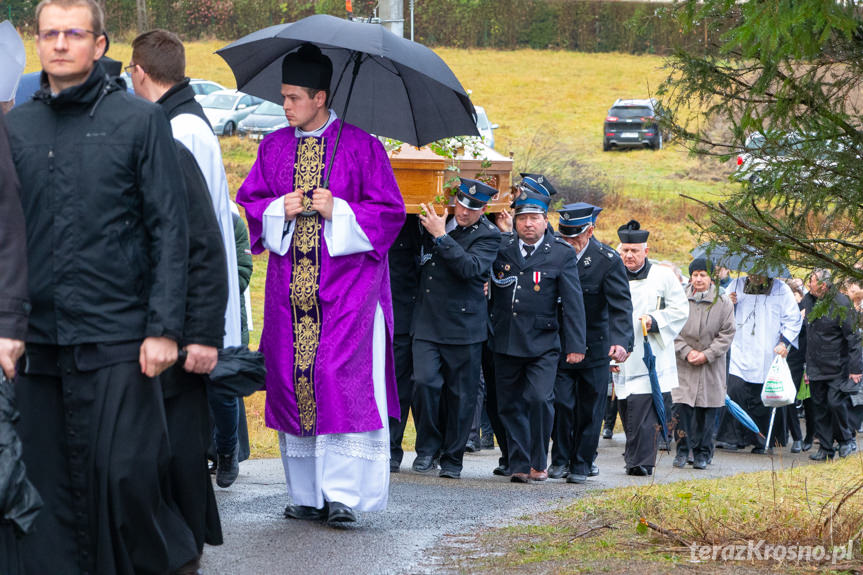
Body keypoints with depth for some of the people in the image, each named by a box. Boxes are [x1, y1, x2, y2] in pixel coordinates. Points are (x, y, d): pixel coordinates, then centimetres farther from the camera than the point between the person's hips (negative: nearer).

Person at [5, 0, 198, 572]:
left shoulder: (140, 119, 1)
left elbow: (170, 230, -1)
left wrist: (164, 328, -9)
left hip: (117, 337, -3)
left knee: (126, 476, -6)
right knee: (51, 485, 5)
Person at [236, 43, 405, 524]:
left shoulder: (361, 147, -1)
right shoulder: (274, 147, 12)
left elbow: (390, 212, -2)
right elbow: (249, 204, 14)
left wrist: (339, 211, -15)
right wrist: (280, 210, -6)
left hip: (347, 285, -4)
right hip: (290, 285, 4)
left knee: (343, 381, -13)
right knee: (292, 381, 2)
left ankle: (342, 493, -13)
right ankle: (308, 495, 10)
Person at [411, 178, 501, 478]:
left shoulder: (488, 236, -3)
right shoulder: (434, 222, 9)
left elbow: (470, 267, -22)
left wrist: (441, 236, -21)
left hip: (464, 326, -3)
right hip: (427, 323, 3)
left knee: (461, 394, 3)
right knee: (425, 383, -11)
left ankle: (452, 458, 15)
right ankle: (427, 448, 7)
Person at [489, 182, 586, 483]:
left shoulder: (562, 254, -1)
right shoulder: (501, 246, 5)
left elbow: (573, 302, -1)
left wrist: (575, 345, -5)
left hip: (542, 344, -3)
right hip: (505, 342, 3)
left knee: (539, 399, -15)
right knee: (510, 405, 5)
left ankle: (538, 462, -1)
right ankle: (519, 463, 13)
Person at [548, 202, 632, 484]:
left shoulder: (608, 260, -14)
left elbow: (621, 307, -19)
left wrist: (622, 342, -34)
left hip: (594, 345, -1)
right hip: (559, 344, 1)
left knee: (589, 408, 5)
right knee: (562, 403, -6)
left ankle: (581, 464, 18)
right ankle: (560, 459, 10)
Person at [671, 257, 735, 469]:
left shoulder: (723, 303, 1)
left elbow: (726, 334, 0)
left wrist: (707, 355, -10)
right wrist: (686, 352, -10)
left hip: (711, 367, 0)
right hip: (683, 365, 0)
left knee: (707, 411, 2)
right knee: (681, 407, -7)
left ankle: (702, 453, 13)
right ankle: (682, 450, 4)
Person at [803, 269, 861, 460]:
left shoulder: (841, 303, -14)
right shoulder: (808, 300, 6)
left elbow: (853, 337, -13)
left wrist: (855, 368, -16)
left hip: (838, 366, -6)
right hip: (816, 367, 6)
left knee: (835, 402, -12)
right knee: (820, 406, 6)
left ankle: (846, 440, 10)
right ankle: (825, 448, 12)